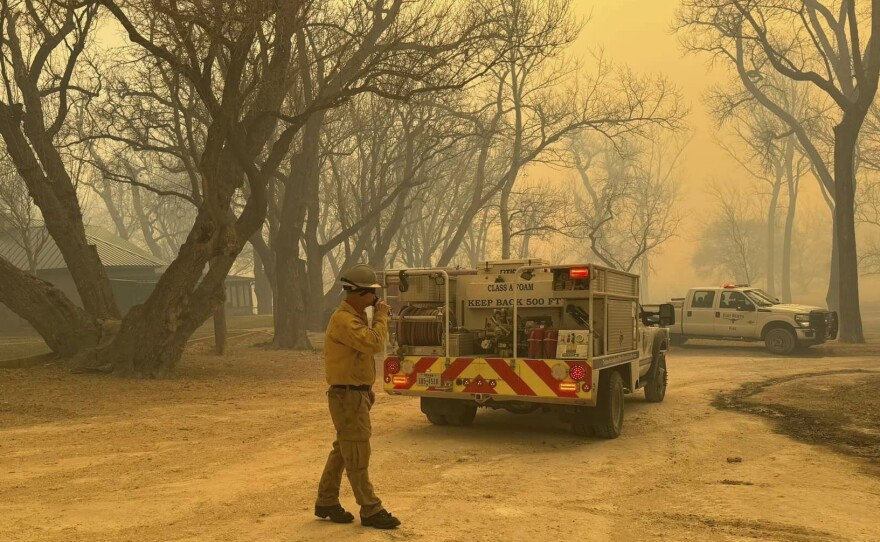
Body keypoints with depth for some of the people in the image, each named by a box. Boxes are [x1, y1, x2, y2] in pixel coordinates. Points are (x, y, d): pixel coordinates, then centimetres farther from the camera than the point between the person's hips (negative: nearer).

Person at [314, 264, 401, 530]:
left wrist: (367, 389, 18)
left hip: (356, 393, 10)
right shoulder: (344, 320, -20)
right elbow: (374, 344, -31)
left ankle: (326, 502, 27)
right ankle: (371, 510, 5)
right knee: (357, 455, -2)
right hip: (347, 396, -10)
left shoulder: (357, 316, 13)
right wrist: (381, 316, -16)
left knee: (343, 450, 16)